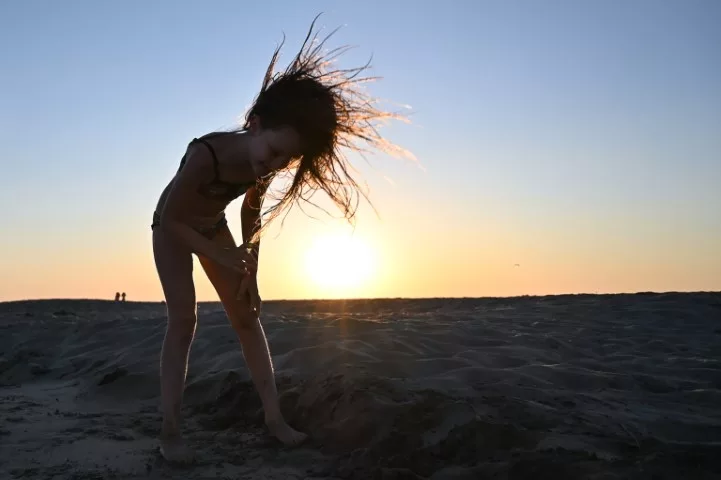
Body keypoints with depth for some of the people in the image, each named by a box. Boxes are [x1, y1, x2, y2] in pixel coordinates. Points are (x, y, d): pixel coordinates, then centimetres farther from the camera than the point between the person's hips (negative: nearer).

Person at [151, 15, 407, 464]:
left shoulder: (264, 166, -22)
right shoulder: (205, 154, -41)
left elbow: (252, 218, -5)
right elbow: (172, 219, -29)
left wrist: (250, 276, -5)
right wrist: (221, 258, -26)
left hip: (212, 227, 5)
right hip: (172, 230, -5)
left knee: (246, 314, -1)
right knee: (184, 319, -16)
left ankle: (274, 416, 3)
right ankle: (170, 430, -9)